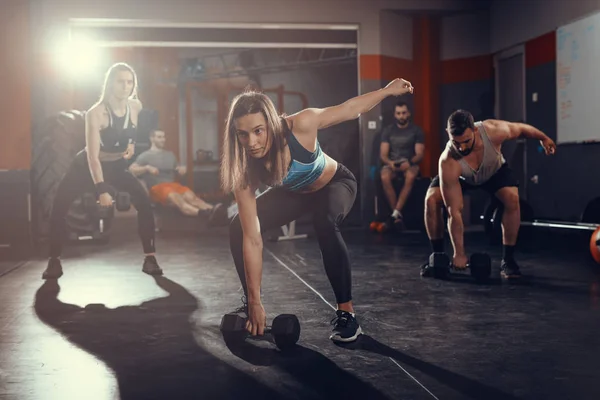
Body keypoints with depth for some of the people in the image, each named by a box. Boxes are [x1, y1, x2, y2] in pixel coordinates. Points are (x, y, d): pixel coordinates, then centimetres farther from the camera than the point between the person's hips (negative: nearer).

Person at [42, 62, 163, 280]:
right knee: (59, 208, -13)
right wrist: (101, 190, -36)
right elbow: (93, 156, -30)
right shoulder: (96, 113, -27)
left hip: (117, 167, 3)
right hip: (85, 167, -3)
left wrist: (131, 144, -4)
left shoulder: (136, 107, -12)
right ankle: (54, 261, 3)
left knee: (145, 203, -15)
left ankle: (149, 259, -7)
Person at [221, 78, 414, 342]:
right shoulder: (244, 172, -30)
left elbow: (350, 109, -18)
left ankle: (347, 314, -24)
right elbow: (252, 239, -29)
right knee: (238, 229, -13)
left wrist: (388, 90, -5)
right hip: (294, 193, 3)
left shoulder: (300, 126, -38)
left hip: (335, 184, -3)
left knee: (325, 223, -36)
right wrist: (255, 302, -29)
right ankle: (247, 304, 10)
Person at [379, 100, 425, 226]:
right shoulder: (388, 130, 4)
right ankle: (396, 213, -29)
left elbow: (419, 154, -5)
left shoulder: (416, 130, 1)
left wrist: (409, 162, -27)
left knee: (410, 177, -37)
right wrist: (389, 162, -24)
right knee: (384, 178, -34)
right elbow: (383, 154, -1)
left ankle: (396, 213, -37)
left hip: (410, 163, -1)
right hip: (391, 163, 1)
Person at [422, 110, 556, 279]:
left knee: (512, 198, -26)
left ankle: (508, 260, -12)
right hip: (462, 177, -1)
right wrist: (459, 253, -35)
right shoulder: (448, 163, -43)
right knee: (431, 200, -22)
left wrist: (543, 138, 5)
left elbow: (521, 129, -15)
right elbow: (454, 212, -39)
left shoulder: (493, 131, -40)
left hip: (495, 170, 1)